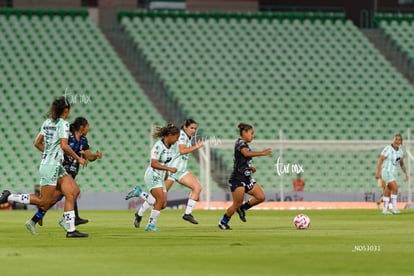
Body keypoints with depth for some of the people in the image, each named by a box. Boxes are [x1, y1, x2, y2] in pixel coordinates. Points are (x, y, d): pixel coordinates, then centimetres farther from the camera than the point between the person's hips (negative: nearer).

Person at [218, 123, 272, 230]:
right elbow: (246, 153, -32)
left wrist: (250, 167, 14)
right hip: (238, 179, -9)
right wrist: (262, 153, -37)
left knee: (261, 197, 1)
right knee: (237, 204, -7)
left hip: (247, 178, 9)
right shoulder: (240, 143, -11)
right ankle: (223, 222, 11)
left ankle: (242, 208, 18)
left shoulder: (245, 145, 17)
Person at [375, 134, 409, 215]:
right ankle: (394, 208, -14)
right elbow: (380, 160, -18)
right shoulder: (387, 149, -17)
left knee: (387, 192, 10)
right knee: (395, 188, -19)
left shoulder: (400, 151, 5)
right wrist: (378, 172, -25)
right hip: (387, 172, -7)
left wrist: (405, 173, 6)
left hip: (394, 173, 7)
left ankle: (384, 210, 16)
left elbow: (402, 163, 16)